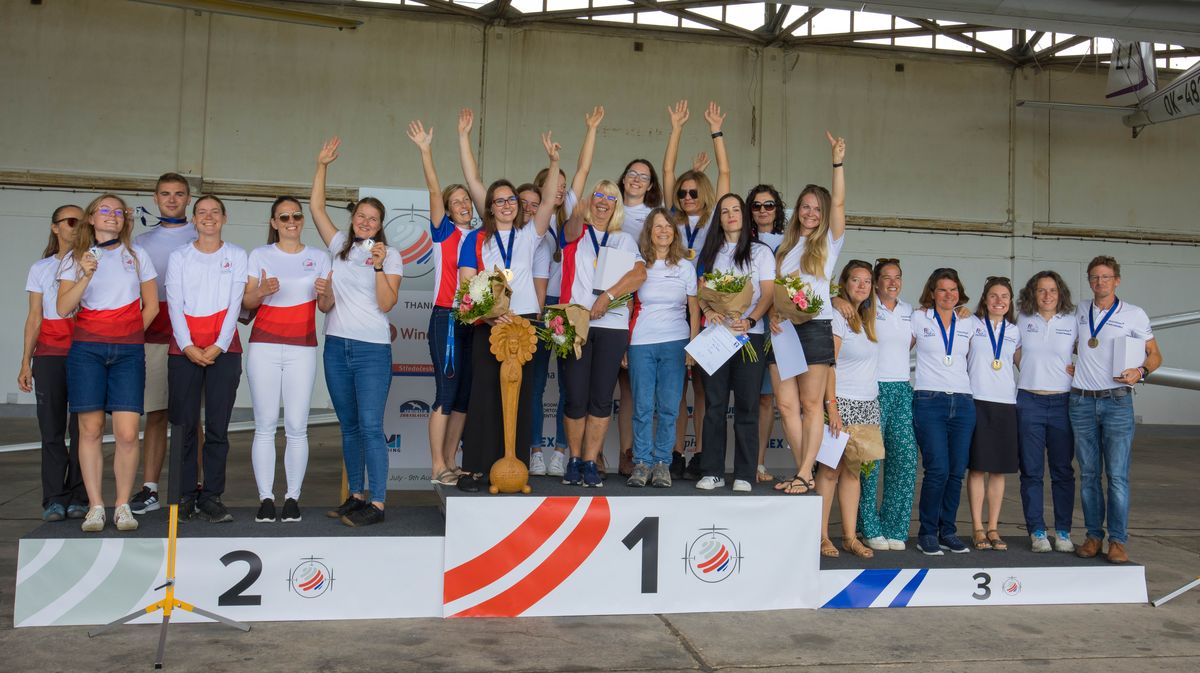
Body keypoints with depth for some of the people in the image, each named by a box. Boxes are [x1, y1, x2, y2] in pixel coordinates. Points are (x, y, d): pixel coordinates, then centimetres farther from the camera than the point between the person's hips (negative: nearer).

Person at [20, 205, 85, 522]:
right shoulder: (40, 268, 13)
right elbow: (34, 318, 11)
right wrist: (26, 363, 5)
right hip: (49, 354, 1)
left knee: (82, 427, -3)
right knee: (52, 428, -2)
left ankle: (78, 498, 3)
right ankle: (54, 499, 3)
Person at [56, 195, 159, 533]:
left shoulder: (137, 255, 12)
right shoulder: (75, 258, 10)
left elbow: (151, 305, 13)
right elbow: (63, 308, -1)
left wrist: (130, 335, 5)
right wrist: (86, 276, -12)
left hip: (128, 352, 0)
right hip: (86, 349, 0)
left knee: (127, 433, -9)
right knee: (90, 429, -1)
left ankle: (123, 506, 3)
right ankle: (95, 507, 7)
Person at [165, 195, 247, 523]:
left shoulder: (236, 255, 9)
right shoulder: (179, 256, 10)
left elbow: (235, 303, 1)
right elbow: (174, 304, 2)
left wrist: (218, 346, -9)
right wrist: (188, 346, -10)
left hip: (224, 349, 0)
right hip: (184, 349, 0)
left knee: (218, 426, -2)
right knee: (183, 425, -1)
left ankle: (211, 496, 4)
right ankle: (184, 496, 6)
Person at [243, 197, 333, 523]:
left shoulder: (319, 257, 10)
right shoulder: (259, 255, 8)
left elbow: (326, 308, 8)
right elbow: (246, 303, 5)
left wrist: (326, 293, -14)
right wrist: (261, 291, -16)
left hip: (302, 349, 0)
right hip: (264, 346, 0)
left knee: (296, 426, -3)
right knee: (265, 425, -2)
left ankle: (293, 497, 4)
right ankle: (265, 498, 4)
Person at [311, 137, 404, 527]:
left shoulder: (391, 256, 0)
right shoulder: (340, 246, 11)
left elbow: (386, 304, -7)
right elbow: (316, 207, 12)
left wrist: (379, 266, -17)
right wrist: (322, 165, 8)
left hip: (372, 349, -5)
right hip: (337, 346, 5)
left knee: (370, 426, -11)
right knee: (349, 428, 11)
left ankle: (377, 503, -8)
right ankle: (355, 497, 20)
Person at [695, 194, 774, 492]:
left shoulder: (760, 252, 10)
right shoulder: (710, 253, 18)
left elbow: (768, 294, 0)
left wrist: (749, 321, -17)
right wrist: (708, 310, -11)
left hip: (750, 335, -2)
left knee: (747, 406, -2)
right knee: (714, 405, 1)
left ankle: (744, 475, 2)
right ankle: (712, 472, 6)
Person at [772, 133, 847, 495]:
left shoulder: (829, 242, 8)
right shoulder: (785, 246, 19)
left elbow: (839, 203, -4)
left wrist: (838, 161, -10)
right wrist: (772, 313, -4)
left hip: (814, 327, -4)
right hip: (782, 328, 4)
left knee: (811, 403, -4)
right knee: (786, 405, -1)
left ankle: (805, 473, -3)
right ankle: (804, 473, 6)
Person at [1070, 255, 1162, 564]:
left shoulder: (1134, 315, 0)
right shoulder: (1080, 311, 10)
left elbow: (1155, 355, 5)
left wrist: (1140, 371, -14)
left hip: (1117, 402, -3)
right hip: (1082, 402, 3)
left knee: (1117, 475, -6)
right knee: (1089, 475, 6)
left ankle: (1118, 541, 0)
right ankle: (1093, 536, 14)